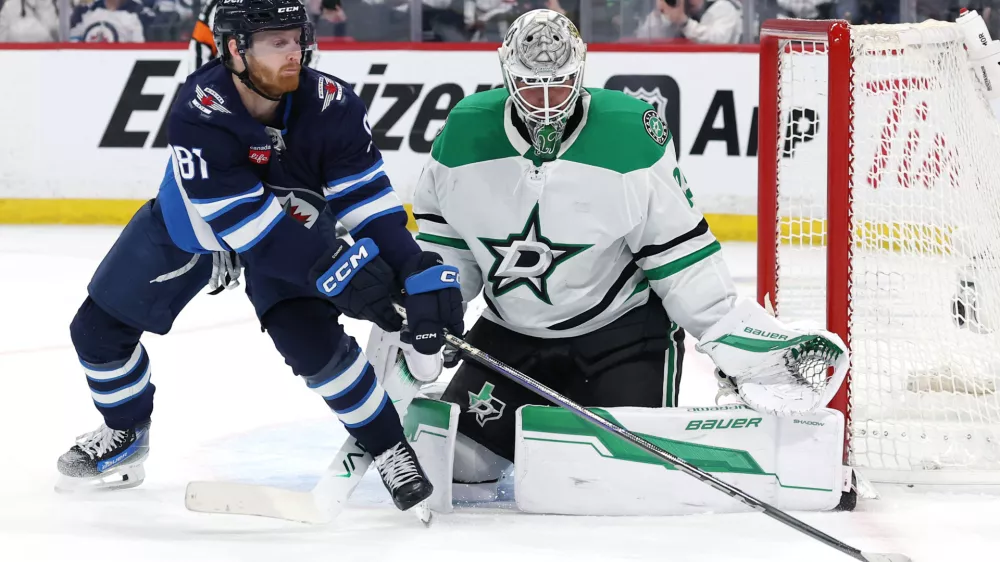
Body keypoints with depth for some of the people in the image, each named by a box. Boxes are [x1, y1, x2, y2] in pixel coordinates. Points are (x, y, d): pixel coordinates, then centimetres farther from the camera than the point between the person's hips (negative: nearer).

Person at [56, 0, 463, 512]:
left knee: (311, 339, -24)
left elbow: (366, 196, -27)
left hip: (293, 224, 0)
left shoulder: (330, 105, -30)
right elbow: (245, 221, -39)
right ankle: (125, 432, 32)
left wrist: (419, 271, -40)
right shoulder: (198, 112, -38)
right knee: (99, 327, 4)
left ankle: (388, 449, -5)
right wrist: (335, 269, -43)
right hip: (190, 226, 0)